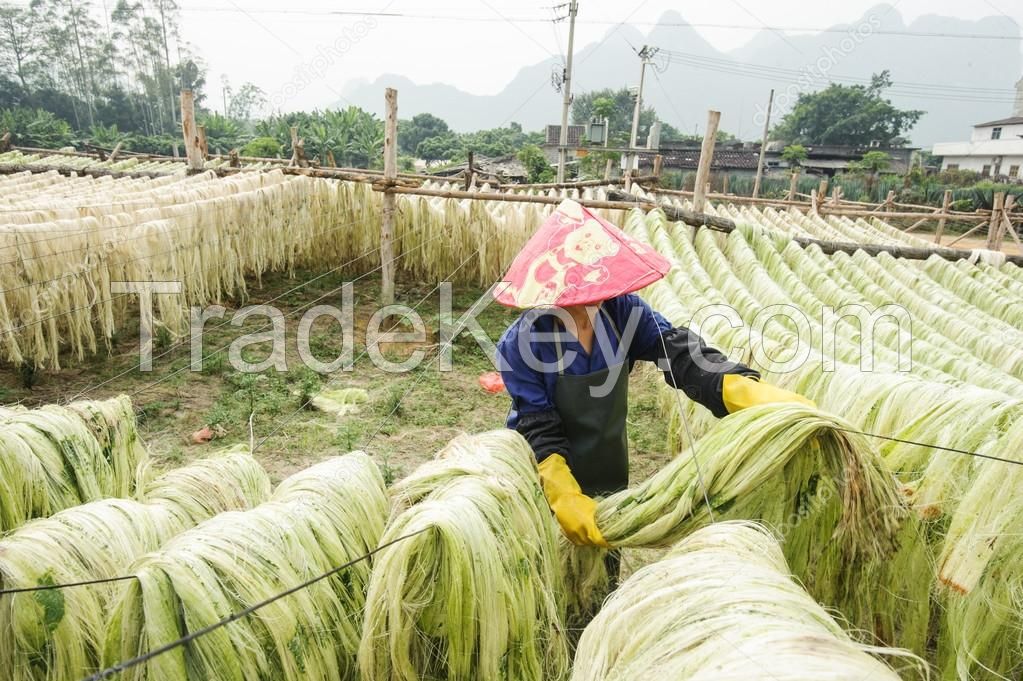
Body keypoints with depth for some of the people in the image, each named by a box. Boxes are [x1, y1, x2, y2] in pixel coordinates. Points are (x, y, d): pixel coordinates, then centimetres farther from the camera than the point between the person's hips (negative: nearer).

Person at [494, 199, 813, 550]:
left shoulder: (623, 309, -16)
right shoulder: (521, 343, -27)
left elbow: (680, 353, -26)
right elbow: (538, 429, -25)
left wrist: (749, 393, -42)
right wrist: (564, 497, -37)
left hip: (608, 471, 4)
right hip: (545, 480, -3)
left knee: (606, 565, 24)